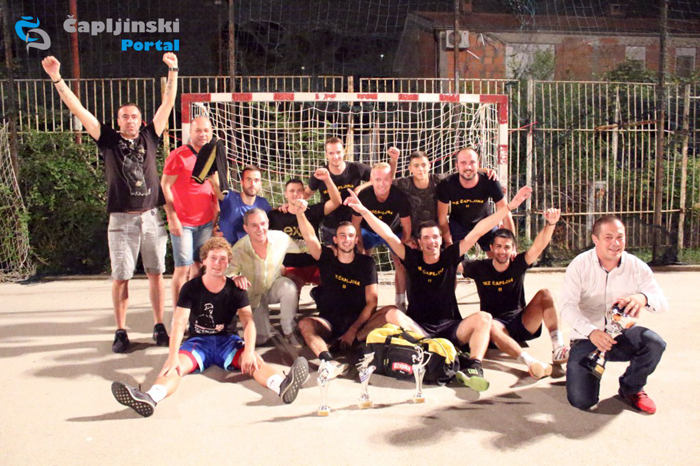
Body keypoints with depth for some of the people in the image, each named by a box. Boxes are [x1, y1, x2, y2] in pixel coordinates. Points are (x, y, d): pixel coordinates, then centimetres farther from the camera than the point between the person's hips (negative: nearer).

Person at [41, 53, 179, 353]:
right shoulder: (108, 140, 5)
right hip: (122, 219, -1)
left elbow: (168, 104, 6)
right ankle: (120, 331, 13)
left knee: (156, 273, 5)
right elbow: (77, 110, 1)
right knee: (120, 277, 2)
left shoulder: (150, 137, 8)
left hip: (152, 217, 1)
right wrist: (57, 79, -4)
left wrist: (172, 71, 2)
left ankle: (159, 328, 15)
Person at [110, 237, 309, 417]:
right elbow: (179, 322, -13)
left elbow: (248, 321, -10)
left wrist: (249, 351, -29)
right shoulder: (191, 288, -2)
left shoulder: (235, 289, 0)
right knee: (176, 365, -31)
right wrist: (173, 355, -29)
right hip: (198, 341, 0)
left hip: (227, 340, 0)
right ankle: (150, 398, -59)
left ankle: (283, 385, -58)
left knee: (254, 361, -31)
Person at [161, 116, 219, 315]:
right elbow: (164, 186, -7)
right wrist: (172, 218, -13)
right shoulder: (178, 156, -7)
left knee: (199, 266, 8)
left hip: (206, 222, 5)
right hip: (182, 222, -5)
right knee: (182, 268, -6)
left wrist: (217, 211, 11)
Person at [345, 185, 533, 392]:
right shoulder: (413, 259, 4)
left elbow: (478, 231, -1)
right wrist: (364, 211, -13)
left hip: (449, 327, 1)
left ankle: (473, 367, -40)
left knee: (483, 317, -23)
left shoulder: (450, 257, 4)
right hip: (417, 327, -1)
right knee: (392, 314, -27)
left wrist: (509, 207, -2)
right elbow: (387, 234, -4)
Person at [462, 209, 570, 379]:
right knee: (488, 324, -38)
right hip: (499, 325, -2)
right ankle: (530, 362, -54)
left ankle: (558, 349, -29)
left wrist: (550, 224, -31)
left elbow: (538, 247, -15)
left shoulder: (518, 265, -1)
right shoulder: (480, 268, -2)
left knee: (545, 294, -19)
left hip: (523, 323, 2)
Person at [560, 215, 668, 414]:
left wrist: (643, 298, -37)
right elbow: (567, 307, -19)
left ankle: (631, 388, 2)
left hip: (622, 336, 2)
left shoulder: (637, 266, -5)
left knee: (655, 343, -30)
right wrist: (591, 332, -38)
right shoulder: (580, 265, -12)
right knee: (581, 401, -16)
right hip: (587, 338, -2)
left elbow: (662, 302, -12)